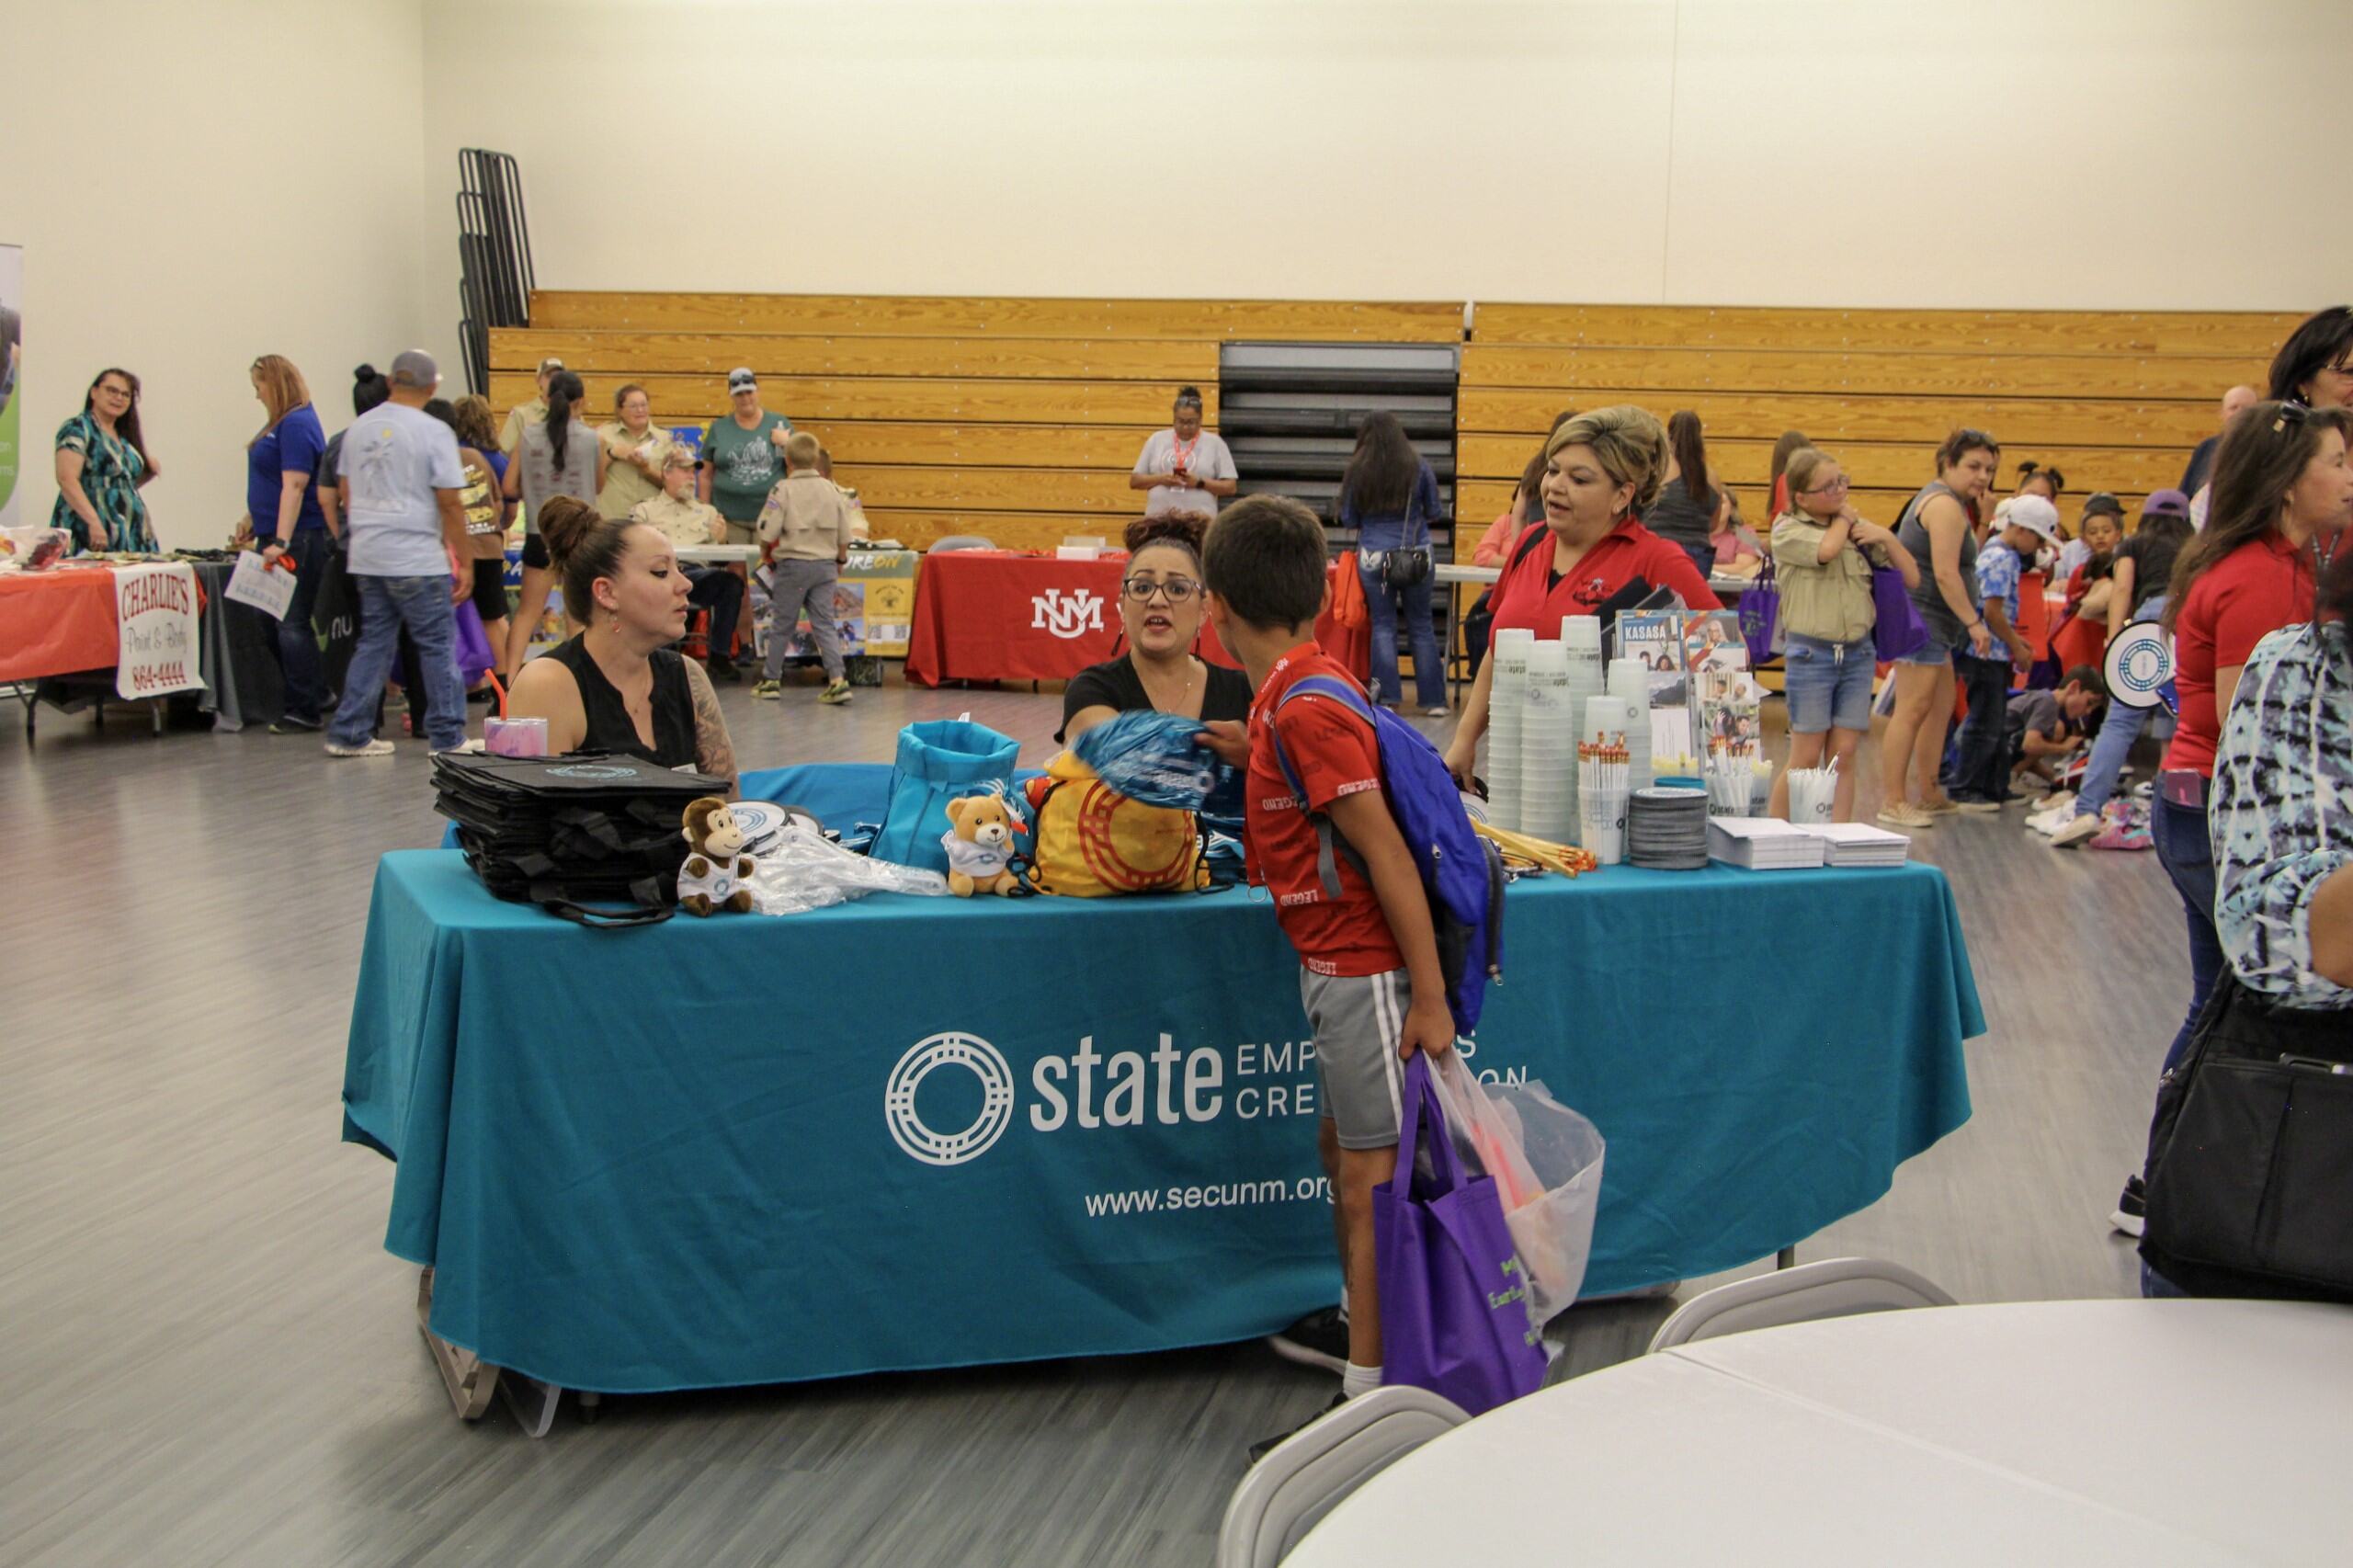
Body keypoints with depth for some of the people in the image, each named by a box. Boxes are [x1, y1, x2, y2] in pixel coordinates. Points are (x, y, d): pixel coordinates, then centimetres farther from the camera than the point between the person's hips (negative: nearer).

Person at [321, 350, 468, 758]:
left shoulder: (359, 428, 10)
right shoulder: (434, 432, -9)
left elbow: (345, 491, 16)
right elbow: (450, 502, -12)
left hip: (367, 556, 6)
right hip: (417, 559, -6)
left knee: (374, 641, 13)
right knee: (438, 644, 2)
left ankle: (348, 733, 12)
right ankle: (448, 736, 4)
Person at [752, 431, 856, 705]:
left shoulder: (783, 489, -10)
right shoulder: (832, 490, 3)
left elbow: (768, 531, -13)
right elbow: (844, 535, 5)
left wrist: (765, 554, 7)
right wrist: (841, 560, 21)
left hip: (792, 565, -3)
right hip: (825, 564, 3)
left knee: (781, 625, 8)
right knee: (825, 623, 5)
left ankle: (771, 680, 17)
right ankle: (838, 679, -8)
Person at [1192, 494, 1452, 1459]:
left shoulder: (1303, 708, -21)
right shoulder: (1298, 689, 8)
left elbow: (1387, 853, -22)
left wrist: (1430, 998, -21)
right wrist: (1254, 760, 10)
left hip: (1362, 967, -10)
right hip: (1336, 960, 10)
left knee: (1366, 1179, -3)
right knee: (1340, 1150, 22)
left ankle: (1367, 1402, 6)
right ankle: (1363, 1331, 40)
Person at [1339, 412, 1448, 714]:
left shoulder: (1358, 472, -3)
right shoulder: (1418, 468, -2)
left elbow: (1348, 520, 3)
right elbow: (1433, 511, 7)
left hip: (1373, 556, 0)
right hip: (1416, 554, 1)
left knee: (1382, 626, 7)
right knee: (1421, 626, 9)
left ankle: (1387, 697, 3)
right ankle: (1433, 699, 10)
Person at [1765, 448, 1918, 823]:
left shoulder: (1859, 529, 9)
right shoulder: (1787, 529, -3)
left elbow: (1912, 578, 10)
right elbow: (1826, 549, -25)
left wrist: (1886, 537, -3)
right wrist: (1843, 518, -5)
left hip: (1858, 653, 4)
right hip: (1811, 653, -4)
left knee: (1845, 756, 4)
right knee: (1805, 758, 0)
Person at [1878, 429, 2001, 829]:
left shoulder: (1941, 499, 20)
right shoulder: (1946, 505, -14)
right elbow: (1946, 574, -21)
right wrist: (1975, 622, -18)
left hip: (1931, 624, 11)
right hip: (1921, 619, -11)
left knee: (1941, 706, 15)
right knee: (1912, 709, -11)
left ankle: (1928, 794, 22)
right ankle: (1893, 802, -9)